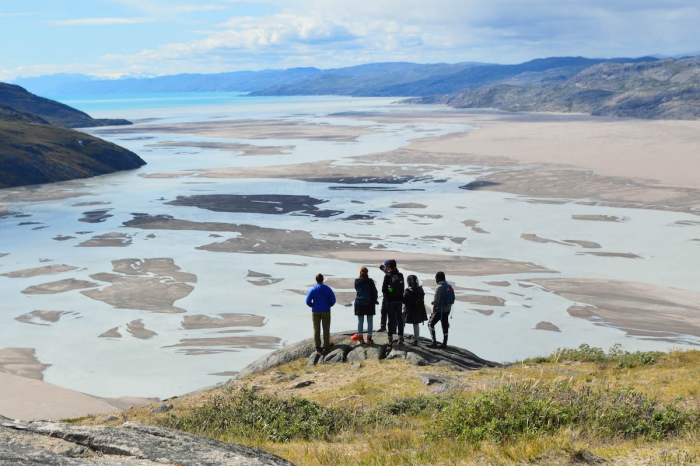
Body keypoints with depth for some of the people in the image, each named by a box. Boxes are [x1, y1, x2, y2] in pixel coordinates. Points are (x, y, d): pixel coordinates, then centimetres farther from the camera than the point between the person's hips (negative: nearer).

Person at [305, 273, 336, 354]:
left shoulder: (313, 290, -7)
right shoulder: (328, 289, -6)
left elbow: (308, 301, -10)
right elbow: (333, 300, -8)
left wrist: (313, 306, 8)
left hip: (315, 312, 0)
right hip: (326, 311, 0)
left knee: (316, 329, 7)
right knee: (326, 329, 8)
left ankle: (318, 347, 7)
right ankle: (326, 347, 11)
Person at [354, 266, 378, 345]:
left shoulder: (357, 281, -2)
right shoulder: (370, 281, -11)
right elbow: (374, 291, -6)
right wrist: (374, 300, 8)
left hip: (359, 303, 3)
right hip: (369, 303, -3)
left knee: (360, 321, 9)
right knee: (369, 321, 4)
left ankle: (361, 338, 9)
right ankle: (369, 339, 3)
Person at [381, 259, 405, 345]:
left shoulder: (387, 276, -11)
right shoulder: (400, 275, 0)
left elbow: (384, 289, -10)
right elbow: (402, 288, 6)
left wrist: (386, 297, 6)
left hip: (390, 300, -3)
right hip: (399, 299, 3)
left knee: (391, 319, 3)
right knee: (399, 319, 8)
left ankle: (390, 338, 5)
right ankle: (401, 337, 8)